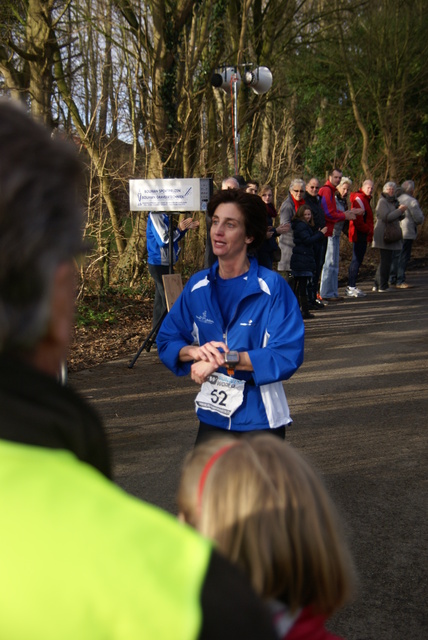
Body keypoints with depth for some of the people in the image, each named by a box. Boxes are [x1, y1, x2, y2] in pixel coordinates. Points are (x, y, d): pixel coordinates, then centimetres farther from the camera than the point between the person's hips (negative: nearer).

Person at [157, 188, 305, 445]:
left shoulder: (272, 287, -14)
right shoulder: (198, 287, 2)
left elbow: (289, 354, -21)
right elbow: (167, 341, 6)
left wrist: (227, 358, -26)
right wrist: (194, 351, -16)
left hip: (259, 420, -4)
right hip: (213, 417, 4)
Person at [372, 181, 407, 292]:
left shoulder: (393, 202, 21)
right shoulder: (382, 201, -9)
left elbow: (398, 218, 22)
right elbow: (387, 217, -20)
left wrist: (401, 212, 1)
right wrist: (400, 210, -16)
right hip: (384, 236, -10)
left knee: (384, 261, 12)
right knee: (385, 261, -9)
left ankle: (377, 284, 17)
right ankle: (383, 286, -6)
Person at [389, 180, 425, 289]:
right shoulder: (412, 201, -11)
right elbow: (419, 218, -10)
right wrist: (422, 218, 13)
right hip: (406, 233, -7)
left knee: (395, 256, 14)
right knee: (404, 257, -4)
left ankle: (392, 279, 18)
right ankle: (400, 281, -5)